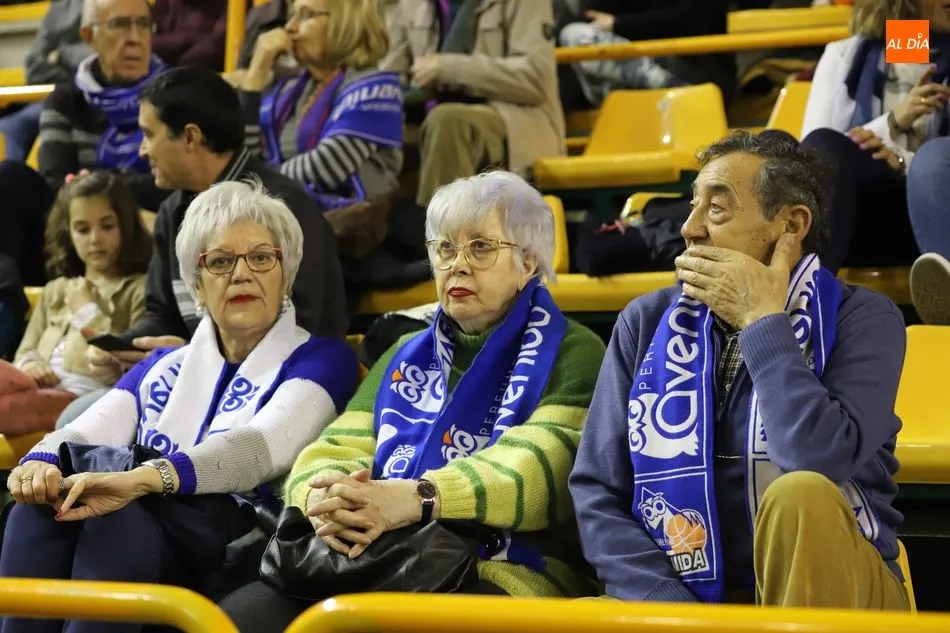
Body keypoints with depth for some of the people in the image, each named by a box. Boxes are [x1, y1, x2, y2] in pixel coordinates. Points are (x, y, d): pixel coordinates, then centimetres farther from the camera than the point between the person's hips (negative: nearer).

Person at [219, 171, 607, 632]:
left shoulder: (571, 354, 8)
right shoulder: (406, 356, 27)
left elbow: (541, 467, -10)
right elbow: (332, 453, 16)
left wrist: (414, 499, -26)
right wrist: (324, 500, -11)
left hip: (502, 575, -5)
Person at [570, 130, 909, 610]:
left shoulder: (862, 320, -6)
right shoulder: (648, 323, 4)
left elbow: (821, 463, -25)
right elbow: (597, 493, 0)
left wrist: (761, 321, -15)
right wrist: (675, 615, -13)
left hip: (837, 594, -1)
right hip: (690, 599, 1)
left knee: (801, 496, -33)